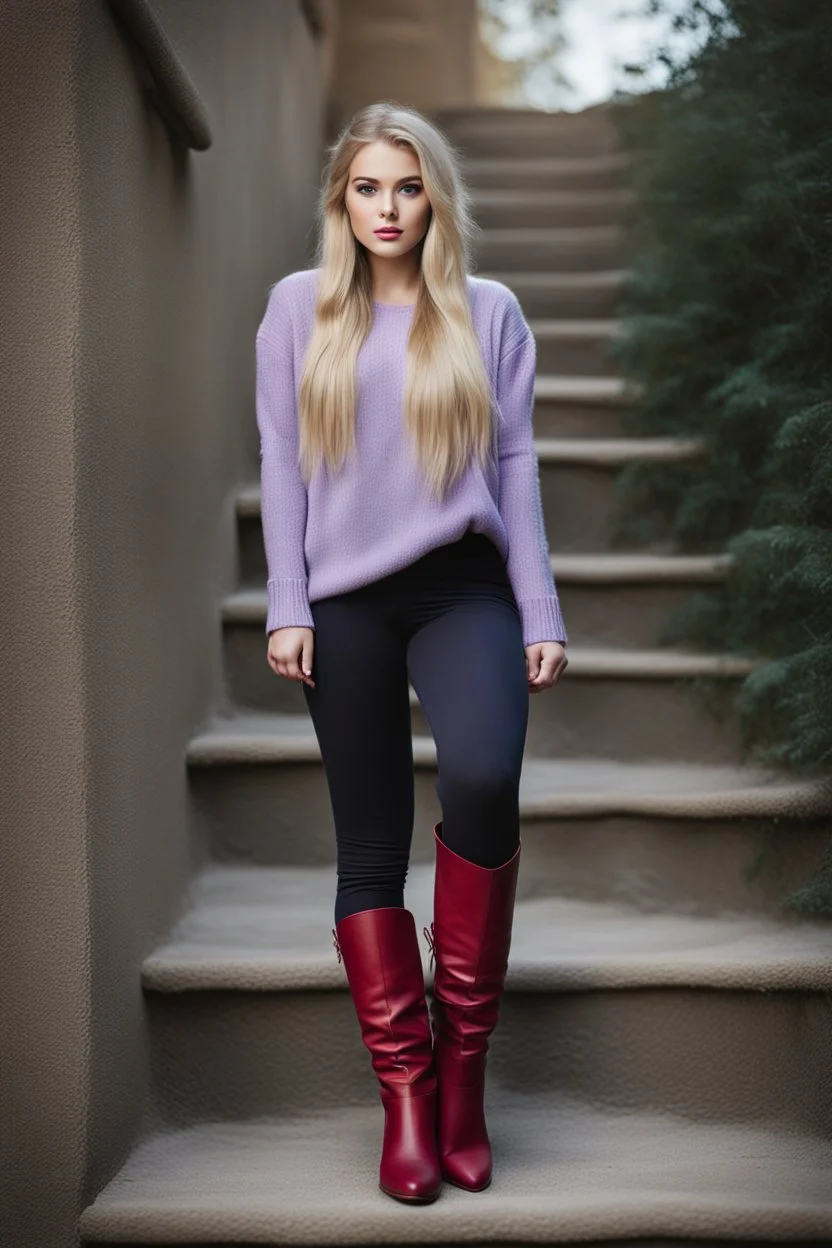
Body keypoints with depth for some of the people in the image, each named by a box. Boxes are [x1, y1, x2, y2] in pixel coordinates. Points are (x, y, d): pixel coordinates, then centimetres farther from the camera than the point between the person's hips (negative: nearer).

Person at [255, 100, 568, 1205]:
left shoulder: (490, 310, 9)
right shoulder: (299, 306, 9)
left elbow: (515, 464, 8)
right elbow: (281, 462, 7)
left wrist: (541, 613, 3)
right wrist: (288, 607, -1)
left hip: (464, 587, -1)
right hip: (346, 598, 1)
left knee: (483, 779, -26)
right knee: (371, 848, 1)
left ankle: (464, 1045, -8)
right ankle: (407, 1091, 10)